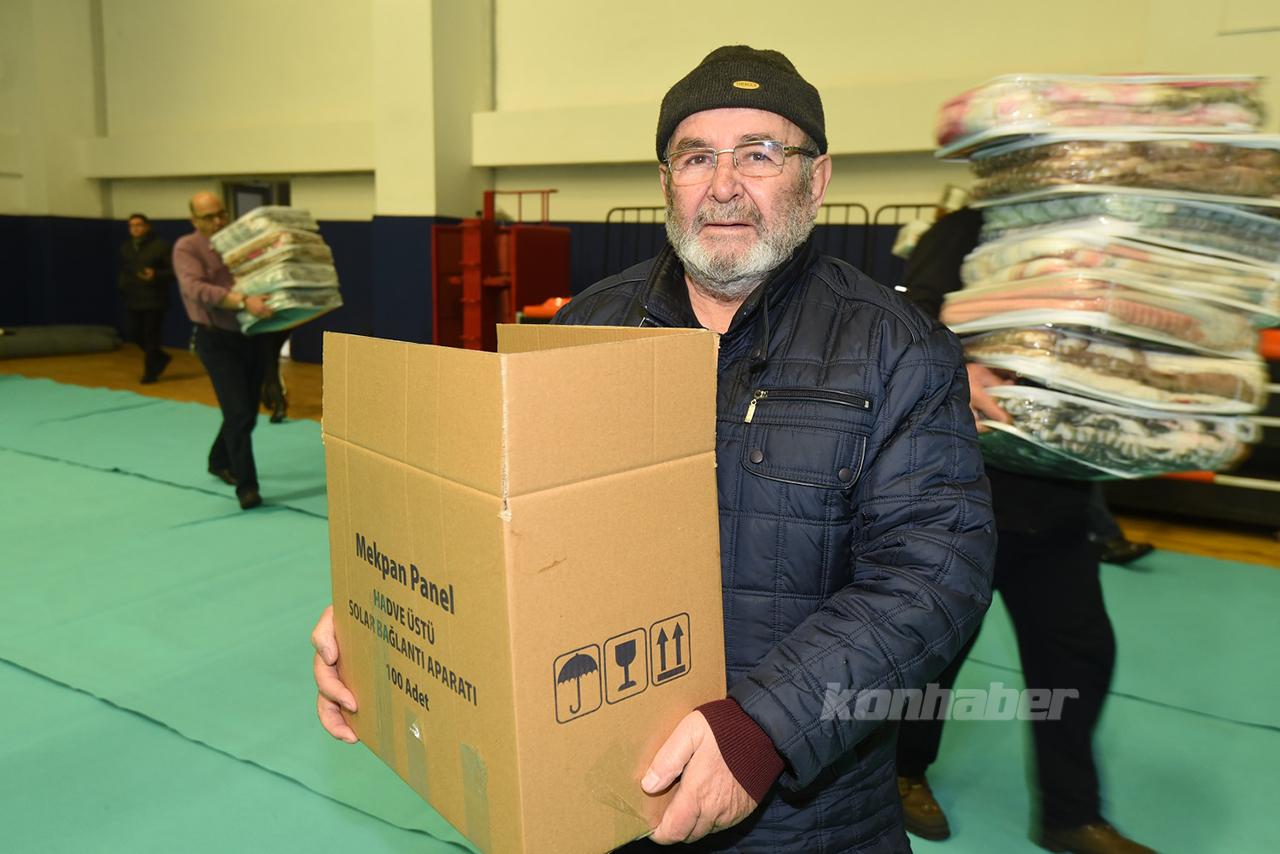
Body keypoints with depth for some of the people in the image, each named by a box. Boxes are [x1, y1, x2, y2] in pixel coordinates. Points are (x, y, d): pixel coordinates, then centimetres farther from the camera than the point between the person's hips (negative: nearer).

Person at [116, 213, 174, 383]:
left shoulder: (160, 246, -6)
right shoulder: (125, 248, 13)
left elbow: (173, 271, -9)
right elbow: (122, 271, 25)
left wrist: (155, 275, -25)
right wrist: (122, 283, 5)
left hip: (155, 300, -6)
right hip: (133, 300, 6)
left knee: (151, 336, -3)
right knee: (134, 333, 5)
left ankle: (150, 372, 10)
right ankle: (161, 358, 26)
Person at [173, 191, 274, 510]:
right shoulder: (186, 248, -8)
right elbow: (196, 289, -25)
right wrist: (243, 301, -38)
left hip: (250, 337, 6)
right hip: (217, 341, -6)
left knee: (248, 412, 15)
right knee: (238, 413, -13)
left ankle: (219, 462, 39)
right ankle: (246, 486, -6)